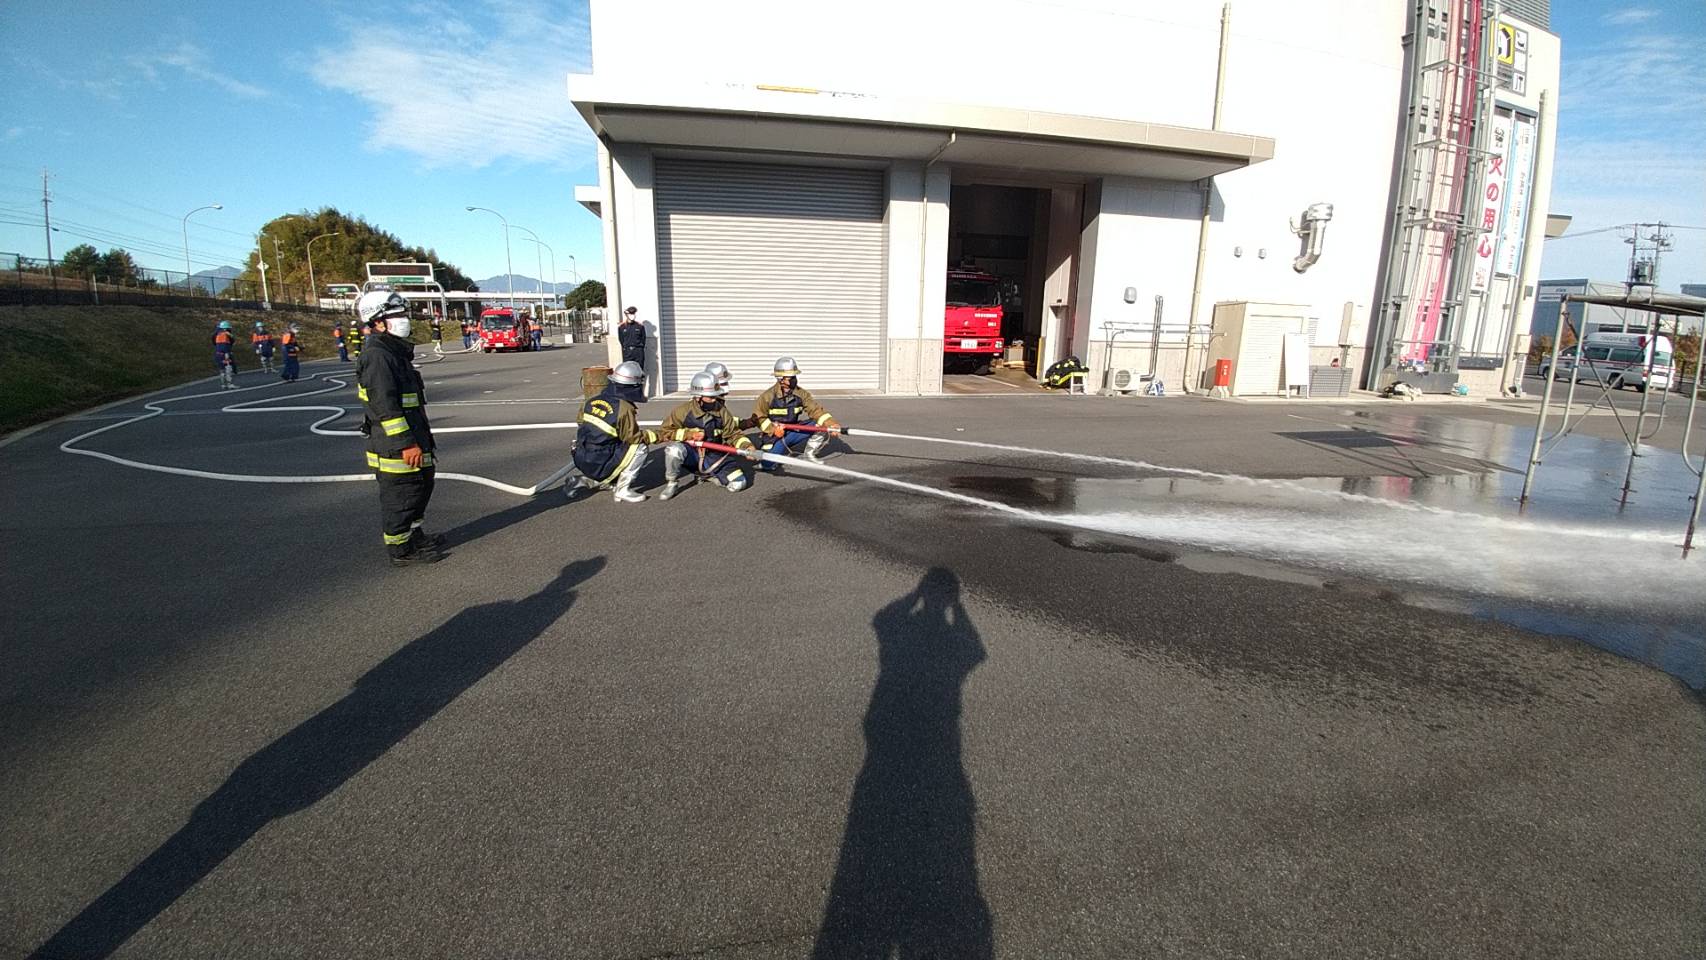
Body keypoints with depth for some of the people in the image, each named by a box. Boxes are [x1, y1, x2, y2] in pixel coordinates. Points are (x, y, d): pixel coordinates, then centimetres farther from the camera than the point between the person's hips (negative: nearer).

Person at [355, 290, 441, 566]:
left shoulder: (394, 352, 16)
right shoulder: (377, 357, -17)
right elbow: (386, 407, -23)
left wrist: (420, 437, 26)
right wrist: (406, 444, -25)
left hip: (411, 439, 10)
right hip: (396, 448, -10)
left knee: (422, 484, 21)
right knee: (400, 495, 0)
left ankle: (414, 535, 36)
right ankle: (400, 549, 12)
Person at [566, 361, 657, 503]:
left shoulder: (593, 400, 5)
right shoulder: (624, 408, -16)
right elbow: (634, 437, -11)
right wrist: (656, 435, 3)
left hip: (581, 460, 8)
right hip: (599, 464, -8)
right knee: (640, 448, -4)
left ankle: (584, 481, 17)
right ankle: (623, 491, -3)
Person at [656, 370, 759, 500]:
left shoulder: (722, 412, -4)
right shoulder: (683, 411, -12)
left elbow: (733, 434, 1)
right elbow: (664, 431, -7)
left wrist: (747, 447, -17)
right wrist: (689, 435, -19)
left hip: (715, 458, 3)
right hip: (691, 457, -2)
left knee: (738, 483, -14)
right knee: (674, 449, -36)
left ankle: (709, 475, 15)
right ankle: (672, 484, -8)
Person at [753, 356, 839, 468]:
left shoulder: (801, 394, -6)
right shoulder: (768, 396, -15)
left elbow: (815, 409, -13)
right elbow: (758, 416, -10)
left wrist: (830, 423, -29)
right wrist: (772, 429, -24)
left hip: (792, 431, 3)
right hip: (773, 433, -3)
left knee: (819, 427, -16)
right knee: (768, 464, -23)